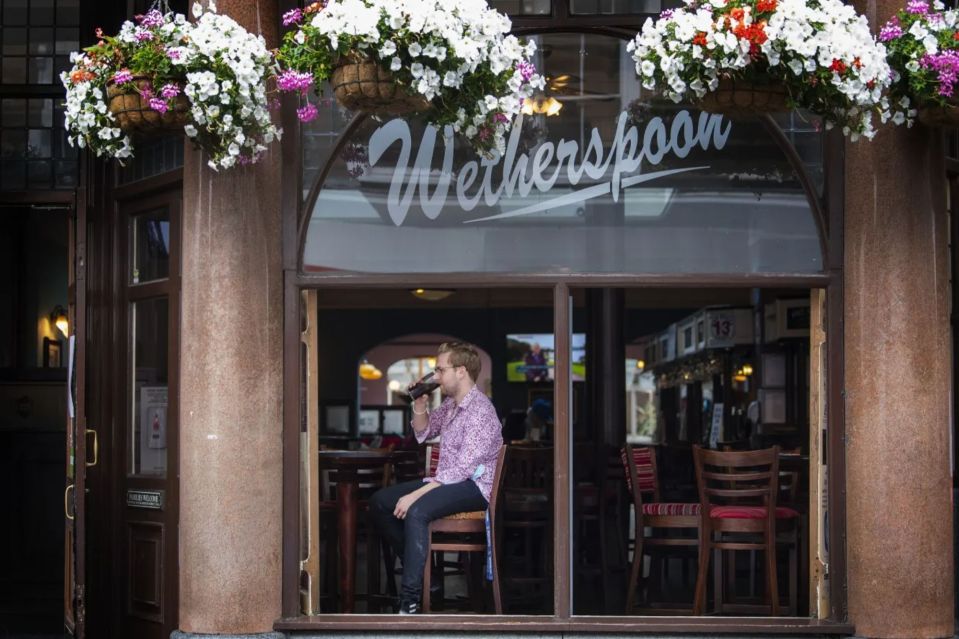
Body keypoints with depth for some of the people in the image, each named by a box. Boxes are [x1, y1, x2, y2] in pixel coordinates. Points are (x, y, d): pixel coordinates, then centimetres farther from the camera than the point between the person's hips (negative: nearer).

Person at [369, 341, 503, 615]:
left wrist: (416, 495, -28)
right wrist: (420, 405, 4)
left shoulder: (480, 410, -20)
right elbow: (423, 432, 26)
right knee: (379, 502, 3)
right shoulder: (451, 403, 10)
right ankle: (416, 563, 13)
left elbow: (462, 469, -27)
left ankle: (410, 601, -36)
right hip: (447, 480, 10)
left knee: (416, 511, -35)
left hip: (473, 487, -10)